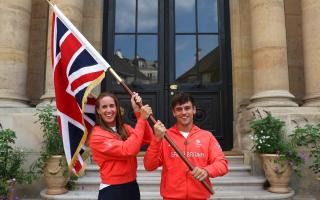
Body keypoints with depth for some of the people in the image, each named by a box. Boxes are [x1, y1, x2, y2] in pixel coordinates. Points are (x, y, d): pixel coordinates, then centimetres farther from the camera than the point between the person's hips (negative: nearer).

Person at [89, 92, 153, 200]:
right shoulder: (97, 136, -14)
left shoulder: (125, 128, 5)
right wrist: (141, 119, -22)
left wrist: (138, 112, -17)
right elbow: (128, 150, -25)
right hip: (111, 190, -6)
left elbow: (148, 139, -11)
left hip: (132, 187, 6)